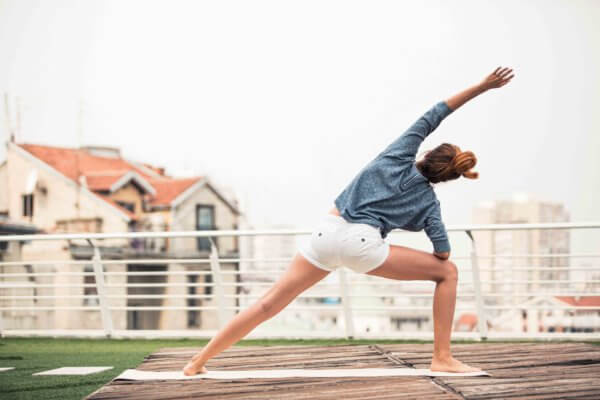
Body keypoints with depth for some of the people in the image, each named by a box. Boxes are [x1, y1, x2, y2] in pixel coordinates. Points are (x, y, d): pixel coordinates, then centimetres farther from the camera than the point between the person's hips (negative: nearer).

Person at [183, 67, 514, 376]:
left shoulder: (399, 154, 14)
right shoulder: (428, 200, 10)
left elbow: (431, 116, 14)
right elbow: (443, 252, 2)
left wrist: (481, 86, 13)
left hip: (326, 233, 4)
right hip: (362, 243, -4)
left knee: (270, 303, 7)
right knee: (448, 272, 9)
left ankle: (200, 360, 6)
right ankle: (442, 357, 2)